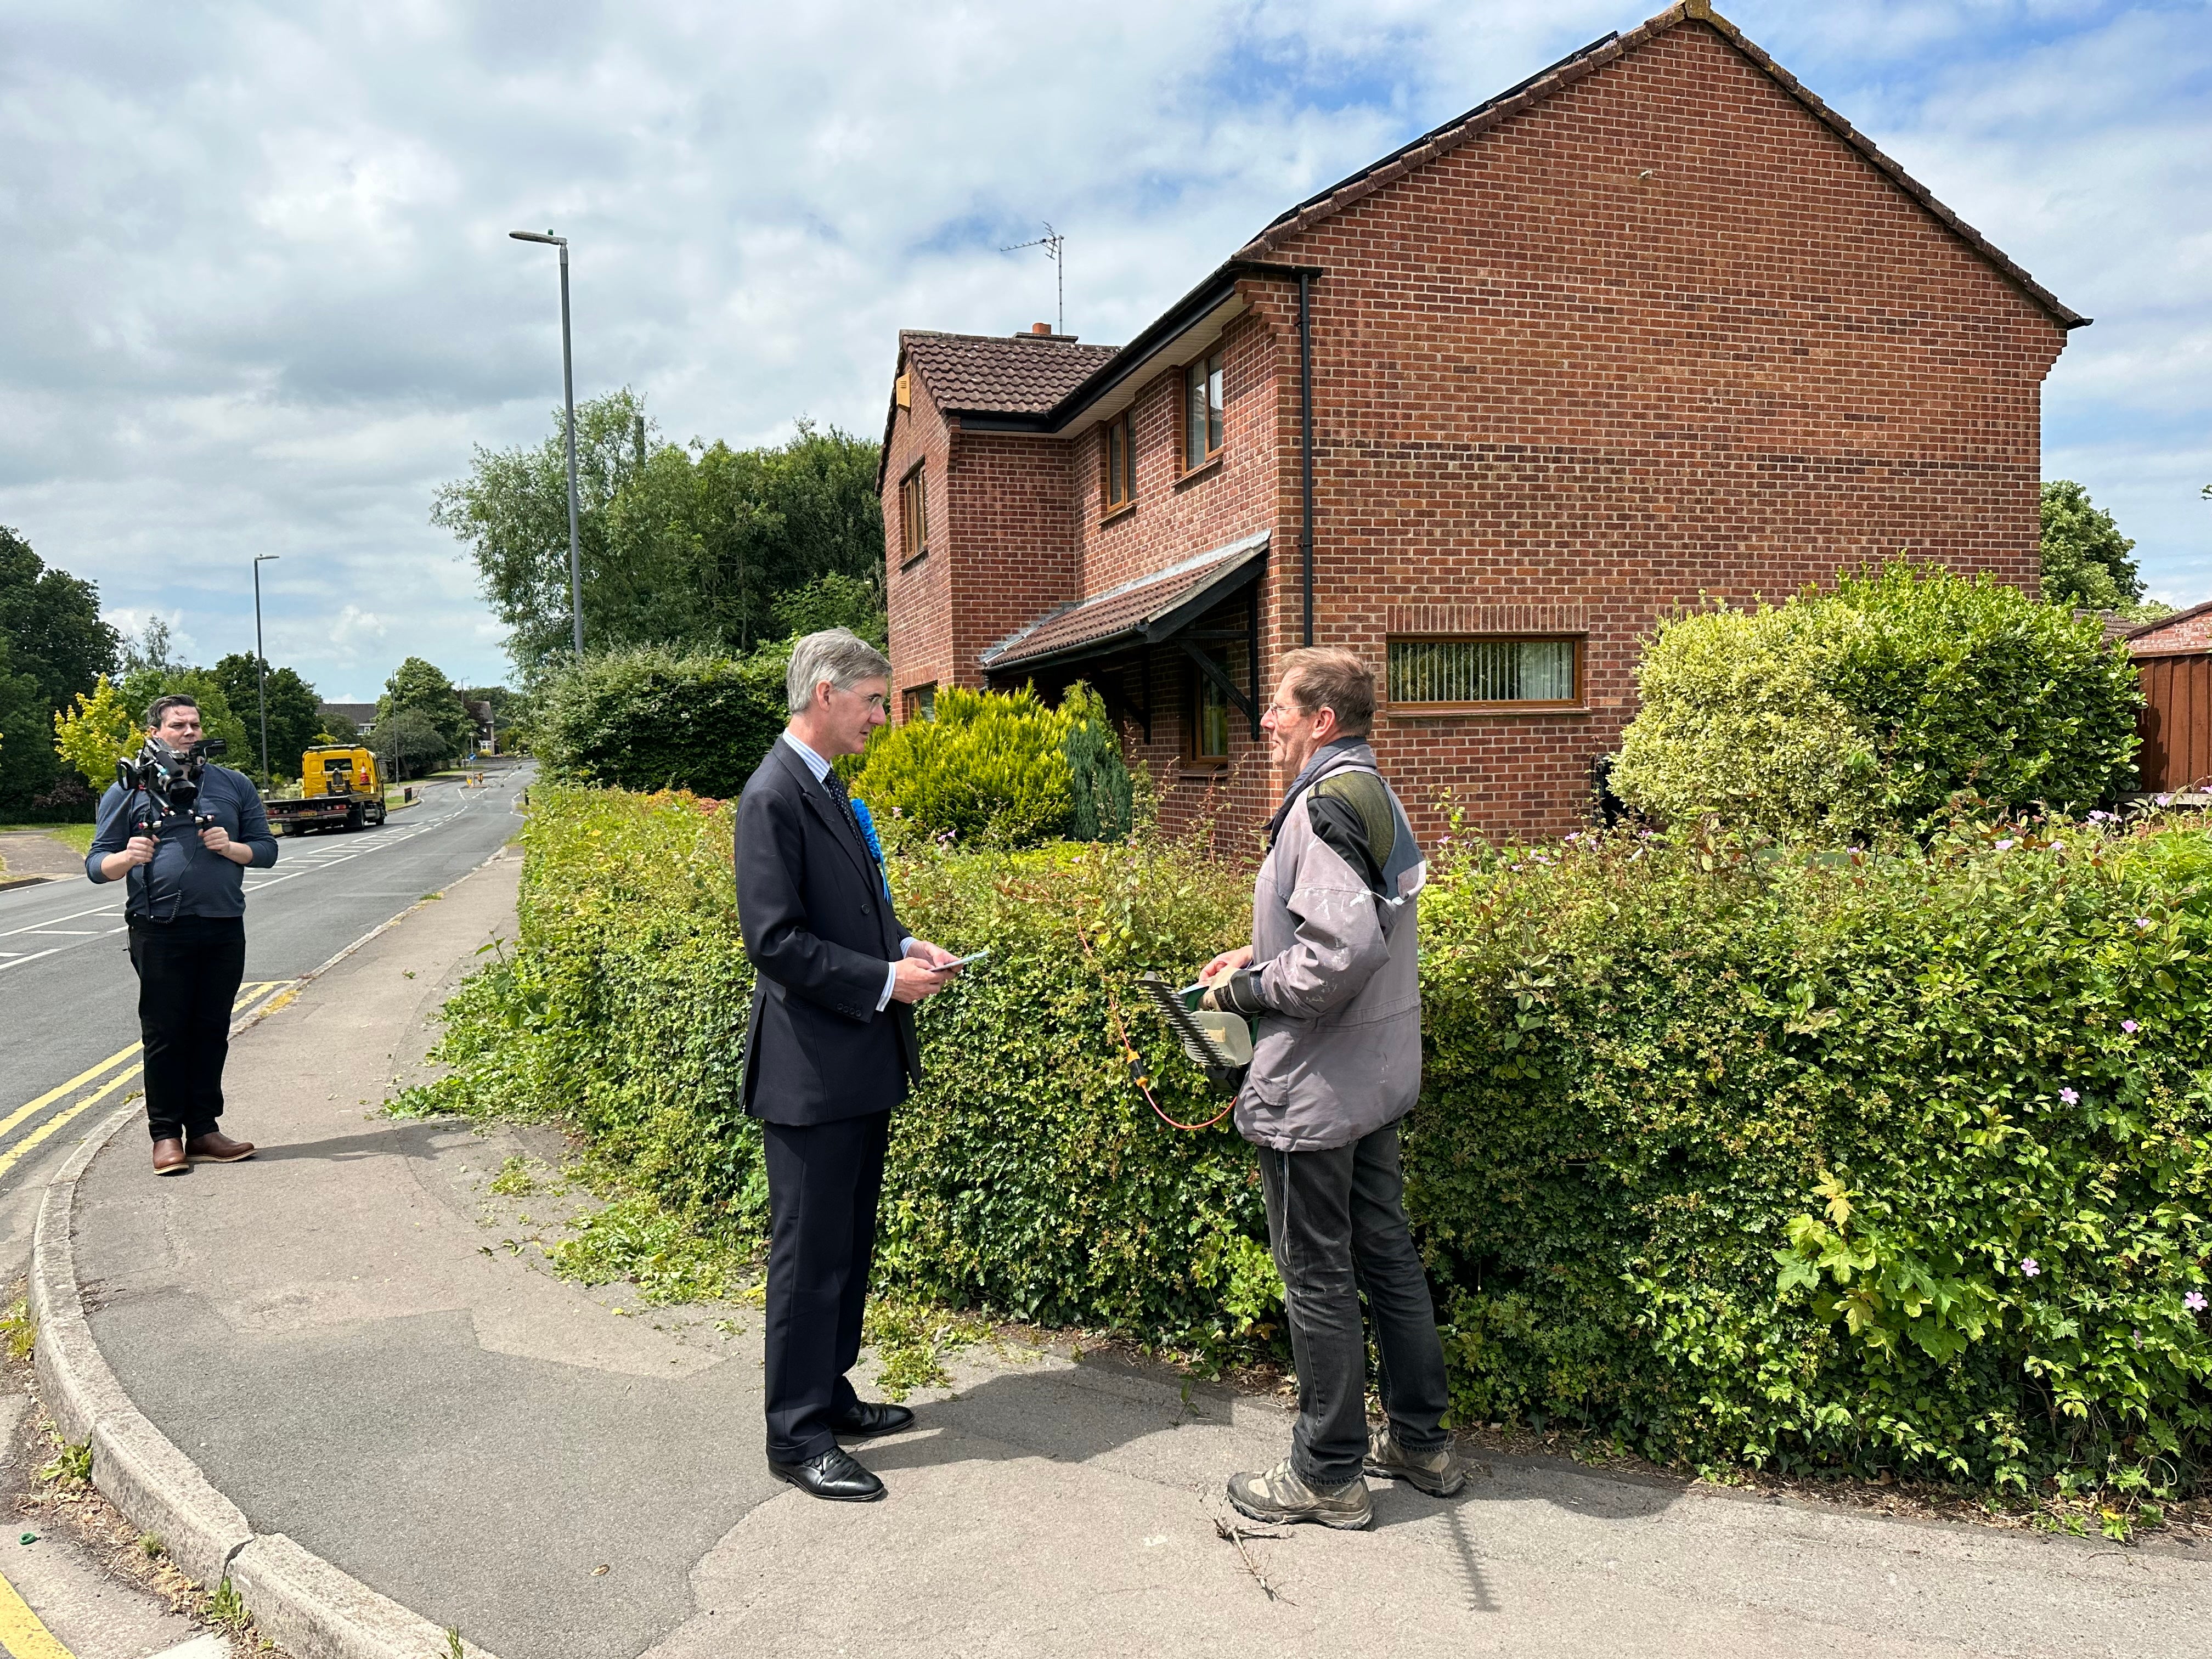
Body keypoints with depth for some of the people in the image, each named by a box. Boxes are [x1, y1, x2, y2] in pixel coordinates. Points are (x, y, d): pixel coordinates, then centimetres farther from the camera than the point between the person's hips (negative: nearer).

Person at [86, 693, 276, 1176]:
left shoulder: (234, 785, 13)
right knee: (164, 1033, 1)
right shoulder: (127, 791, 7)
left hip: (224, 930, 2)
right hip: (159, 932, -2)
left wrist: (231, 847, -9)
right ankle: (166, 1135, 9)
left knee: (211, 1031, 6)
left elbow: (266, 848, 12)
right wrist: (126, 857, -17)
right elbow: (96, 864, 5)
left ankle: (203, 1130, 14)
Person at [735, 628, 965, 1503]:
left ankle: (830, 1396, 34)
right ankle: (798, 1438, 15)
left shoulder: (828, 790, 13)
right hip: (812, 1071, -10)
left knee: (848, 1245, 19)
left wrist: (904, 946, 4)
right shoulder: (774, 797, -17)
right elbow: (775, 941, -22)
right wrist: (885, 982, -19)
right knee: (810, 1255, 2)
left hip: (861, 1065, 10)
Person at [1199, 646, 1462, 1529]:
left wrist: (1248, 988, -15)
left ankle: (1327, 1474, 18)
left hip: (1313, 1090, -10)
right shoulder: (1375, 795, 11)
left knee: (1317, 1277, 4)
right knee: (1385, 1253, 19)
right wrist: (1262, 955, 14)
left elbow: (1344, 951, -30)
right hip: (1377, 1078, 10)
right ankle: (1421, 1440, 33)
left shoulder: (1325, 804, -20)